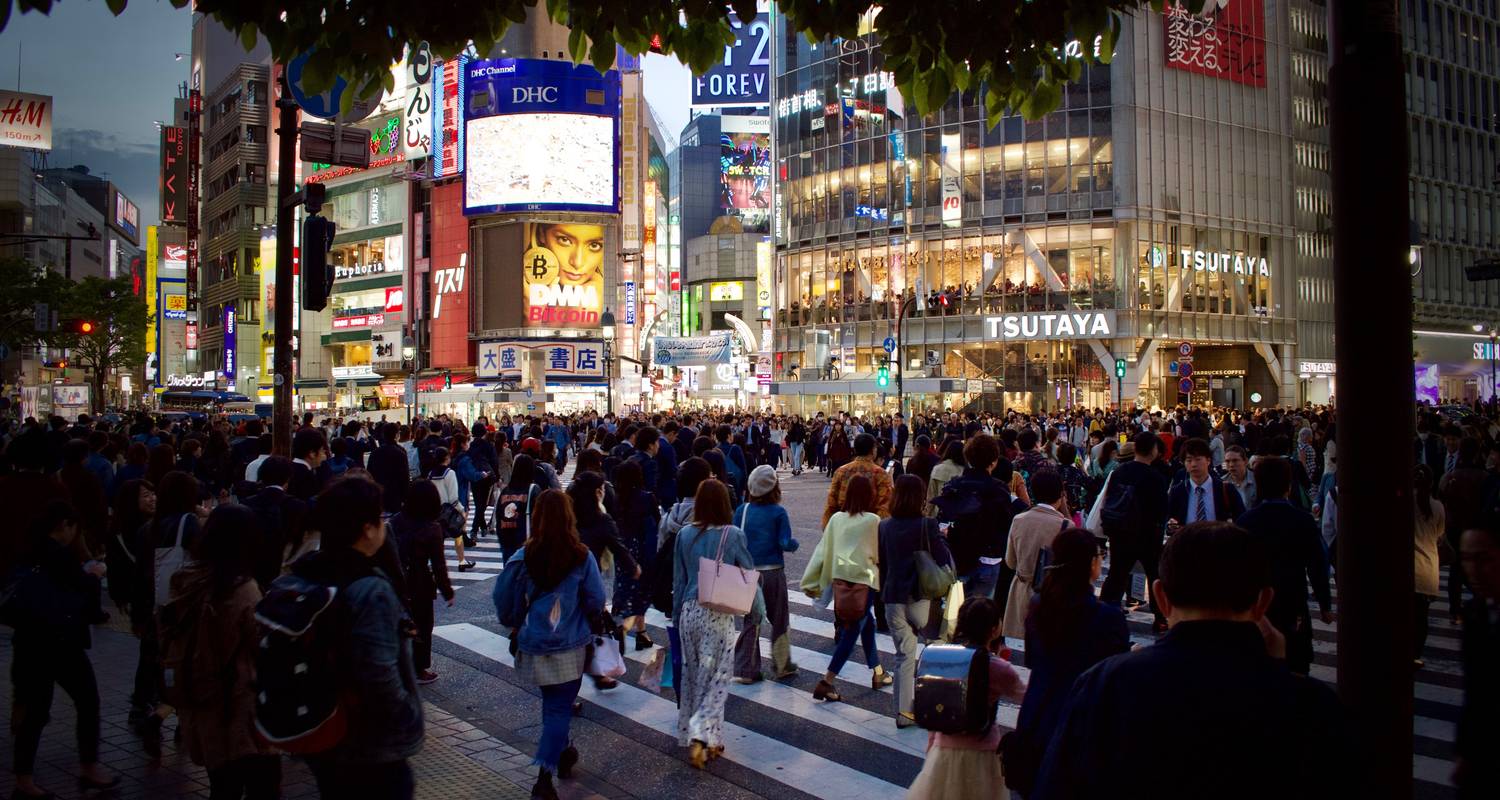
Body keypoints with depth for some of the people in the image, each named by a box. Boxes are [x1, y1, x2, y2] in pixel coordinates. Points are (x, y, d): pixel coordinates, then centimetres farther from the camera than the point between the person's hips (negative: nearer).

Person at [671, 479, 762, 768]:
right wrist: (759, 609, 12)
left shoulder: (685, 535, 1)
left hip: (689, 612, 4)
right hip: (718, 615, -4)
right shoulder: (733, 535, -9)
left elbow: (678, 580, 8)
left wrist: (677, 618, 19)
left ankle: (692, 735, 27)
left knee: (692, 676, 17)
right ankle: (701, 736, -10)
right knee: (715, 679, 4)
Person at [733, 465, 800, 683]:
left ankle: (745, 670, 7)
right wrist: (795, 544, 7)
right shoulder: (778, 513, -9)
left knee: (750, 621, 9)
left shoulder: (742, 510, -1)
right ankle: (781, 666, 23)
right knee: (779, 620, 14)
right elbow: (786, 543, -13)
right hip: (772, 572, -2)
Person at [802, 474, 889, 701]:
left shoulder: (836, 519, 1)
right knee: (851, 633, 0)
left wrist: (812, 583, 7)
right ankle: (825, 683, -6)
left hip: (840, 579, 5)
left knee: (867, 623, 22)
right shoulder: (872, 521, -9)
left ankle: (877, 673, 34)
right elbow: (879, 553, 1)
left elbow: (822, 550, 2)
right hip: (863, 580, -5)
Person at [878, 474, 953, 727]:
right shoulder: (927, 525, -11)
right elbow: (945, 562, -11)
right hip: (921, 600, -3)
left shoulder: (884, 527, 2)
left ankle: (904, 711, 10)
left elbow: (880, 564, 9)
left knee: (904, 656, 10)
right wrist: (941, 537, 7)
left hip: (893, 600, 3)